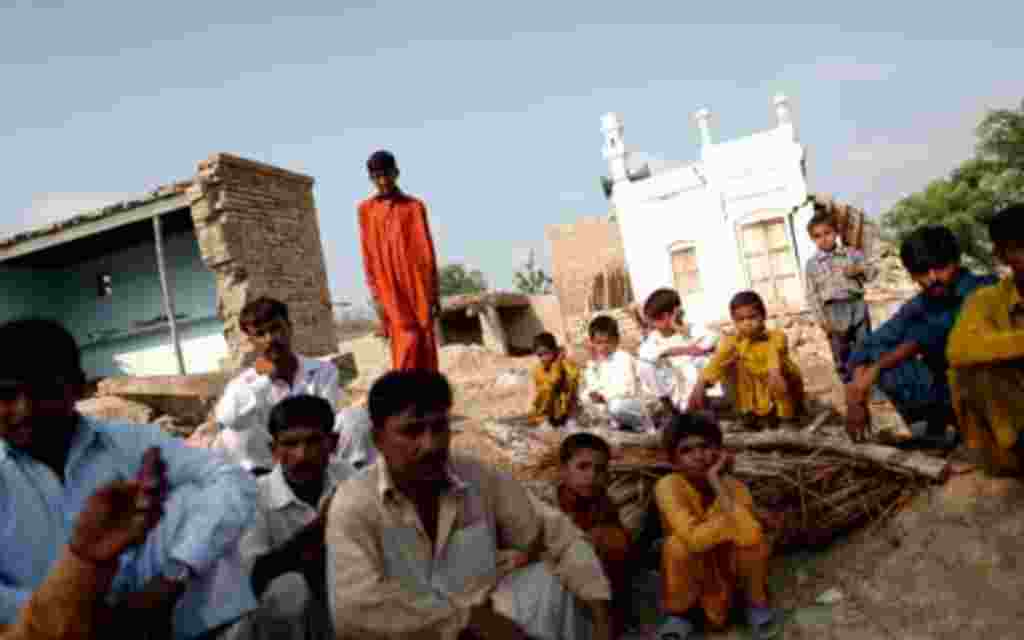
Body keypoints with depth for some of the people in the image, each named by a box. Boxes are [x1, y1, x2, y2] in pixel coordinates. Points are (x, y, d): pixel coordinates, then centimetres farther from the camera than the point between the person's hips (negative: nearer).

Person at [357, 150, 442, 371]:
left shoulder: (415, 206, 7)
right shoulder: (365, 210, 8)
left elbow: (427, 253, 5)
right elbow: (368, 257, 5)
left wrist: (434, 293, 1)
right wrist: (376, 296, -1)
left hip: (418, 287, 1)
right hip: (390, 290, -1)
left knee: (426, 345, 3)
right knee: (407, 343, -10)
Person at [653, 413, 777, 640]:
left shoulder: (734, 487, -16)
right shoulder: (669, 486, -24)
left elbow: (749, 537, -36)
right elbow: (695, 539, -38)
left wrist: (718, 483, -33)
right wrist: (738, 517, -26)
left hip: (727, 570, 2)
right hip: (689, 575, -1)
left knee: (754, 539, -28)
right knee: (677, 543, -33)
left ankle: (756, 604, 4)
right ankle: (678, 614, -4)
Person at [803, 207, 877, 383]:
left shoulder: (851, 253, 4)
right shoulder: (812, 263, -2)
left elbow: (873, 271, 9)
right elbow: (812, 295, -2)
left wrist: (859, 269, -13)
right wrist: (822, 319, -7)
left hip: (857, 305, 1)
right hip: (834, 311, -1)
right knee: (841, 357, 8)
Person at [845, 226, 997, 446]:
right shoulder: (916, 307, 0)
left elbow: (937, 329, -30)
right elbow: (868, 346, -3)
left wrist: (876, 368, -30)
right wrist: (857, 400, -16)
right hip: (950, 395, 5)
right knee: (875, 352, -10)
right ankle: (932, 431, -1)